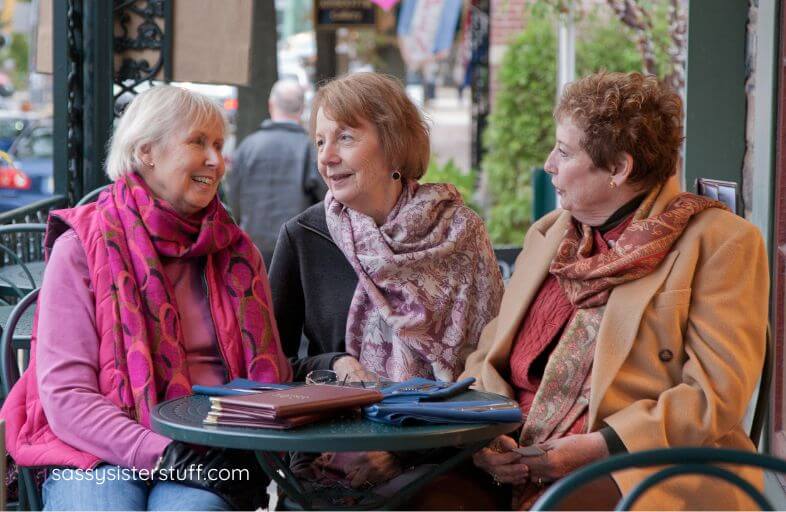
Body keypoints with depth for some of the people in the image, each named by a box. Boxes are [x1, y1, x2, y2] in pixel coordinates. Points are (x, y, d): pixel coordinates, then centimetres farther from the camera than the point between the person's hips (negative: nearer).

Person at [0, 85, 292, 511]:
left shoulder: (236, 252, 16)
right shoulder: (81, 248, 3)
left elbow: (269, 374, 18)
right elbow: (64, 394, -4)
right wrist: (159, 453, -18)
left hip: (207, 462, 2)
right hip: (101, 455, -1)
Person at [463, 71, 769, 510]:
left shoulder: (723, 242, 1)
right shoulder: (547, 235, 20)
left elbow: (717, 393, -8)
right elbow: (487, 358, 16)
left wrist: (599, 447, -18)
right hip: (522, 472, 6)